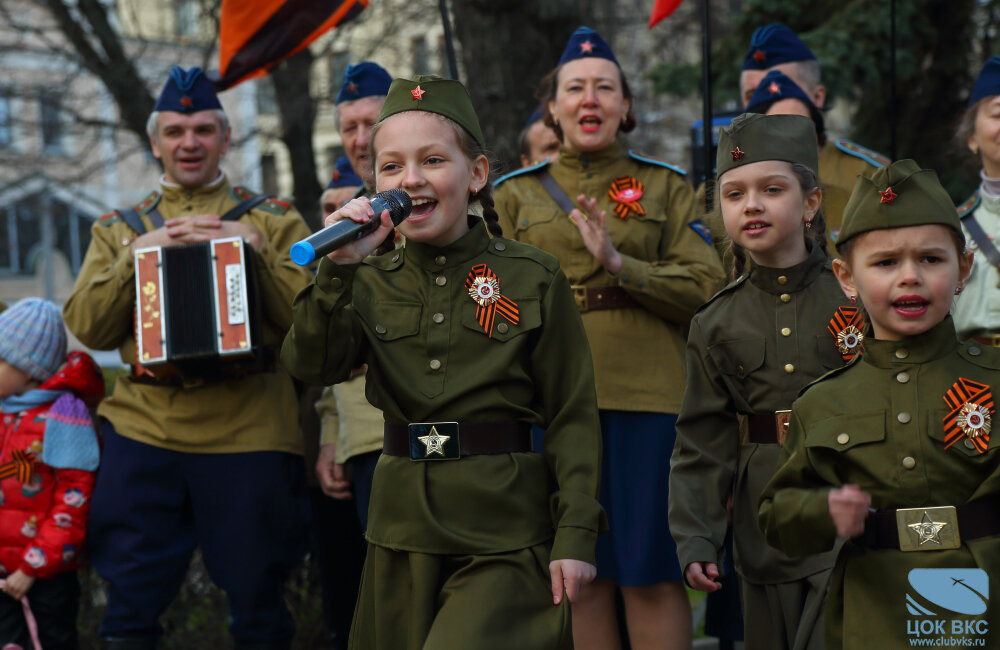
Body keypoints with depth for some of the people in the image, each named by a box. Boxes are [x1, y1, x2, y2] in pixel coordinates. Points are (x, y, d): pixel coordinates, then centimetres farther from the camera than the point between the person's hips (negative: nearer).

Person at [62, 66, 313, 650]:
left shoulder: (273, 221, 11)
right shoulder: (120, 230, 16)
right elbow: (87, 328, 6)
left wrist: (254, 250, -11)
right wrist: (138, 255, -6)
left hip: (249, 431, -1)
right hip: (144, 429, 2)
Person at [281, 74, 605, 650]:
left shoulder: (533, 279, -2)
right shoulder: (371, 282, 7)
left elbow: (573, 416, -2)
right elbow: (312, 365, -8)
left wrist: (576, 535, -9)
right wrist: (338, 269, -19)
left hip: (504, 536, -4)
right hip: (404, 531, 4)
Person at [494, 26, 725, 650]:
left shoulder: (665, 186, 10)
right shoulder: (518, 195, 13)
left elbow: (706, 288, 0)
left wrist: (620, 264, -13)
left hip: (647, 396, -1)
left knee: (653, 571, -2)